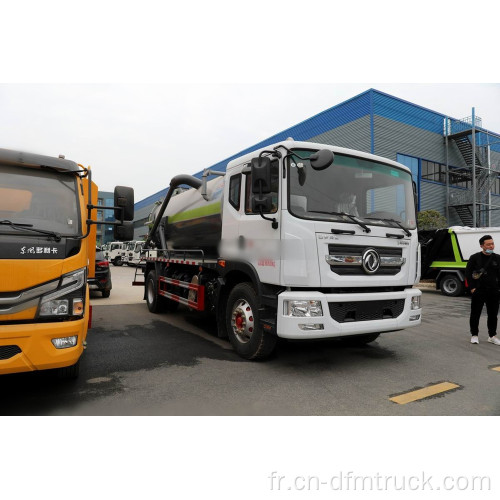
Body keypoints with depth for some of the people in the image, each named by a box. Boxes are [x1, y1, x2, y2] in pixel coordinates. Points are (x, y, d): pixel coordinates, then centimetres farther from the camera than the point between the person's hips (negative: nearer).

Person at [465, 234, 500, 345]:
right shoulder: (475, 258, -2)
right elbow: (468, 273, -2)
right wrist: (472, 287, -8)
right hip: (478, 291, -3)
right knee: (475, 314, 4)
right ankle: (474, 335, 16)